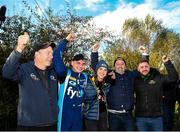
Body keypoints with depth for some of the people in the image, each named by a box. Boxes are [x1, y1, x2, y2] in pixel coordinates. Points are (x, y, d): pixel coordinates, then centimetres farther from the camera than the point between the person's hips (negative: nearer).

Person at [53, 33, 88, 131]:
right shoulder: (65, 73, -8)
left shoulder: (85, 76, 8)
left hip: (78, 114, 6)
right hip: (64, 113, -5)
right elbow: (57, 56, -18)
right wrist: (66, 41, -16)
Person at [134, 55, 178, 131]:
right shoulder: (136, 80, 3)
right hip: (141, 118, 0)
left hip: (156, 117, 0)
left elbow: (173, 77, -9)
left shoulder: (158, 78, 0)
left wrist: (167, 63, -16)